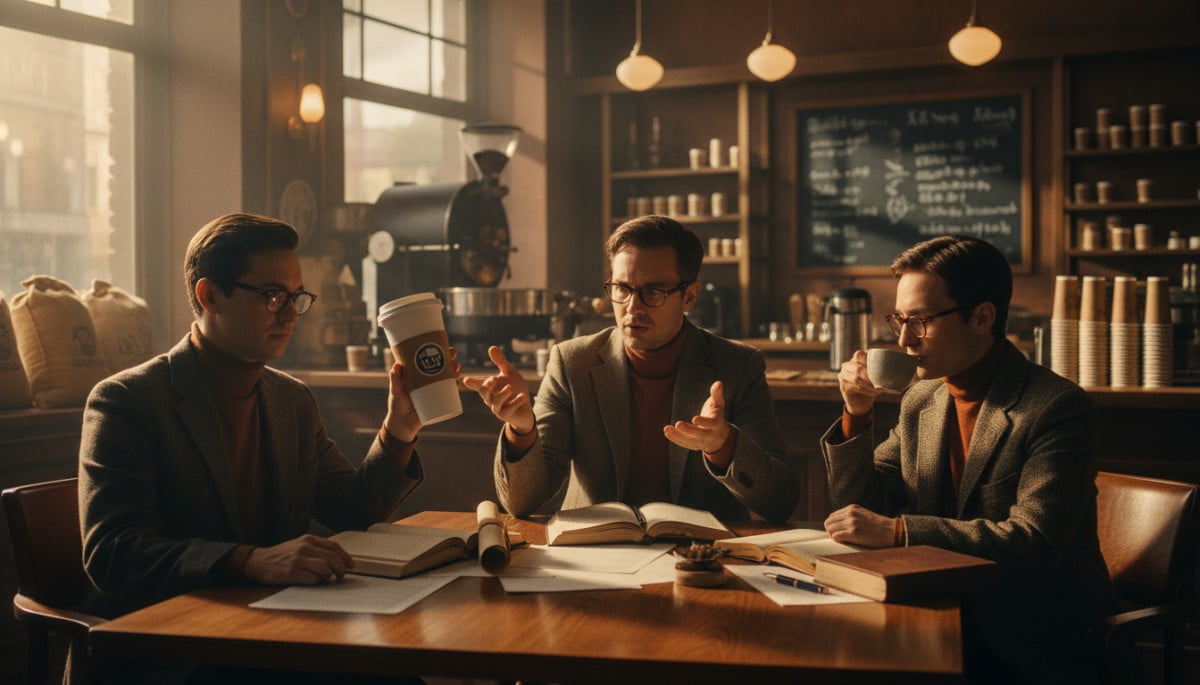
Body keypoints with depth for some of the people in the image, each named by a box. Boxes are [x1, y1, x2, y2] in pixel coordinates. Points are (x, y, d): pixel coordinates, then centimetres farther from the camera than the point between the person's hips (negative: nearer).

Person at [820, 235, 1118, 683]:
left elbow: (1034, 544, -25)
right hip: (949, 626, 6)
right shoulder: (920, 400, 6)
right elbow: (862, 511, 7)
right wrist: (856, 416, -8)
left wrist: (897, 530, -29)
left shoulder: (1058, 407, -15)